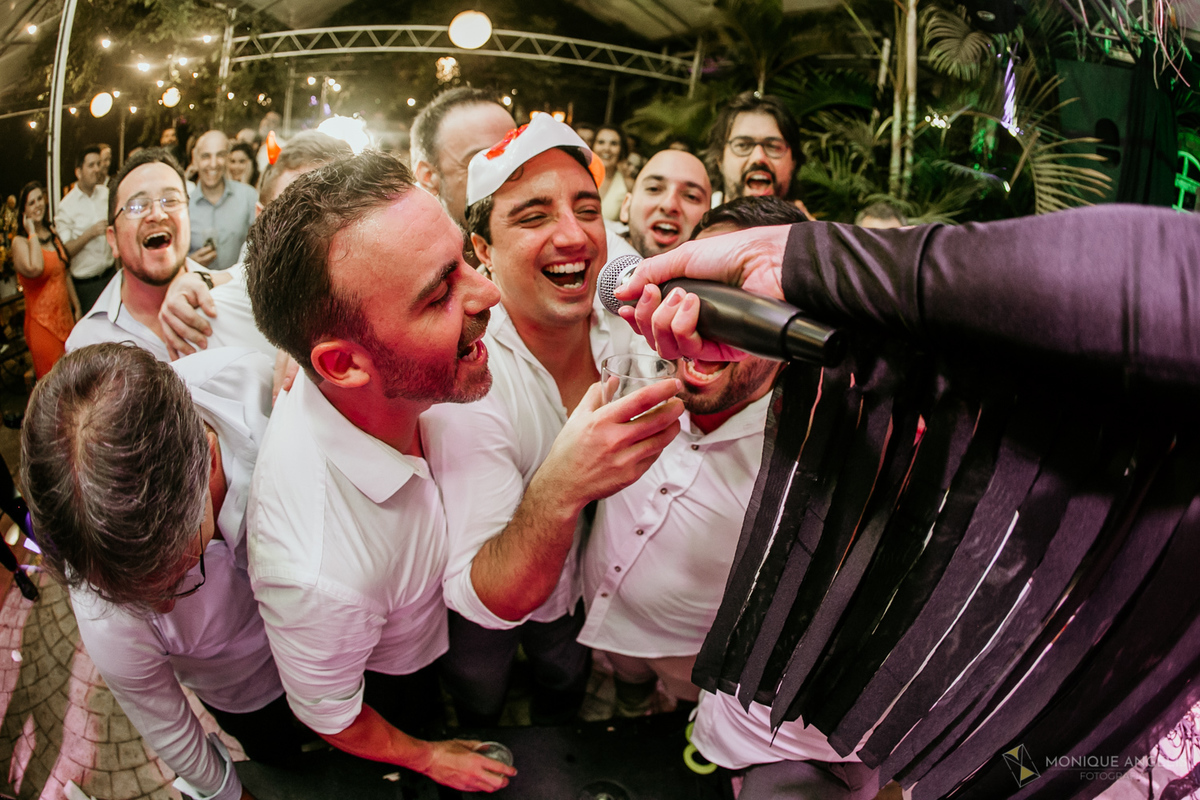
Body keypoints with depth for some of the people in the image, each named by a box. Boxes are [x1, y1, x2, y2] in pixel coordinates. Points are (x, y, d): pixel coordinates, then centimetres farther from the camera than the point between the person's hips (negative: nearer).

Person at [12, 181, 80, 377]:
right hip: (42, 322, -6)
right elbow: (34, 268, -31)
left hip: (65, 316, 6)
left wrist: (76, 306, 17)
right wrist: (32, 233, -18)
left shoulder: (53, 234, 10)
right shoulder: (20, 242, -10)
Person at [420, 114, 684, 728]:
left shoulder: (625, 325, -21)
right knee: (479, 704, 27)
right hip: (482, 613, -4)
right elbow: (486, 600, -43)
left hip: (573, 582, 4)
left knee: (565, 684, 33)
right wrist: (560, 488, -60)